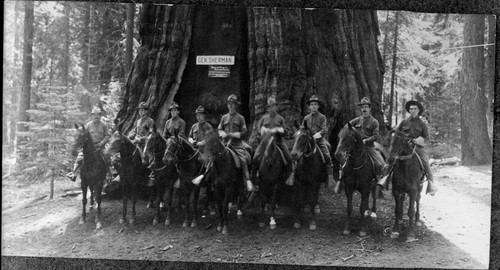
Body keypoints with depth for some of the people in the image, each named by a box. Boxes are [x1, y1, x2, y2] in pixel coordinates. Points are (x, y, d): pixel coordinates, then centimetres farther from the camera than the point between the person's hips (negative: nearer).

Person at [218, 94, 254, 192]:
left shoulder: (240, 118, 5)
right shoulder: (224, 117, 14)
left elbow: (244, 132, 1)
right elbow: (219, 129, 17)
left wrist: (234, 134, -13)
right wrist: (223, 134, -4)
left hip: (237, 143, -3)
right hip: (226, 142, 3)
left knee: (243, 160, -18)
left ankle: (248, 181, -13)